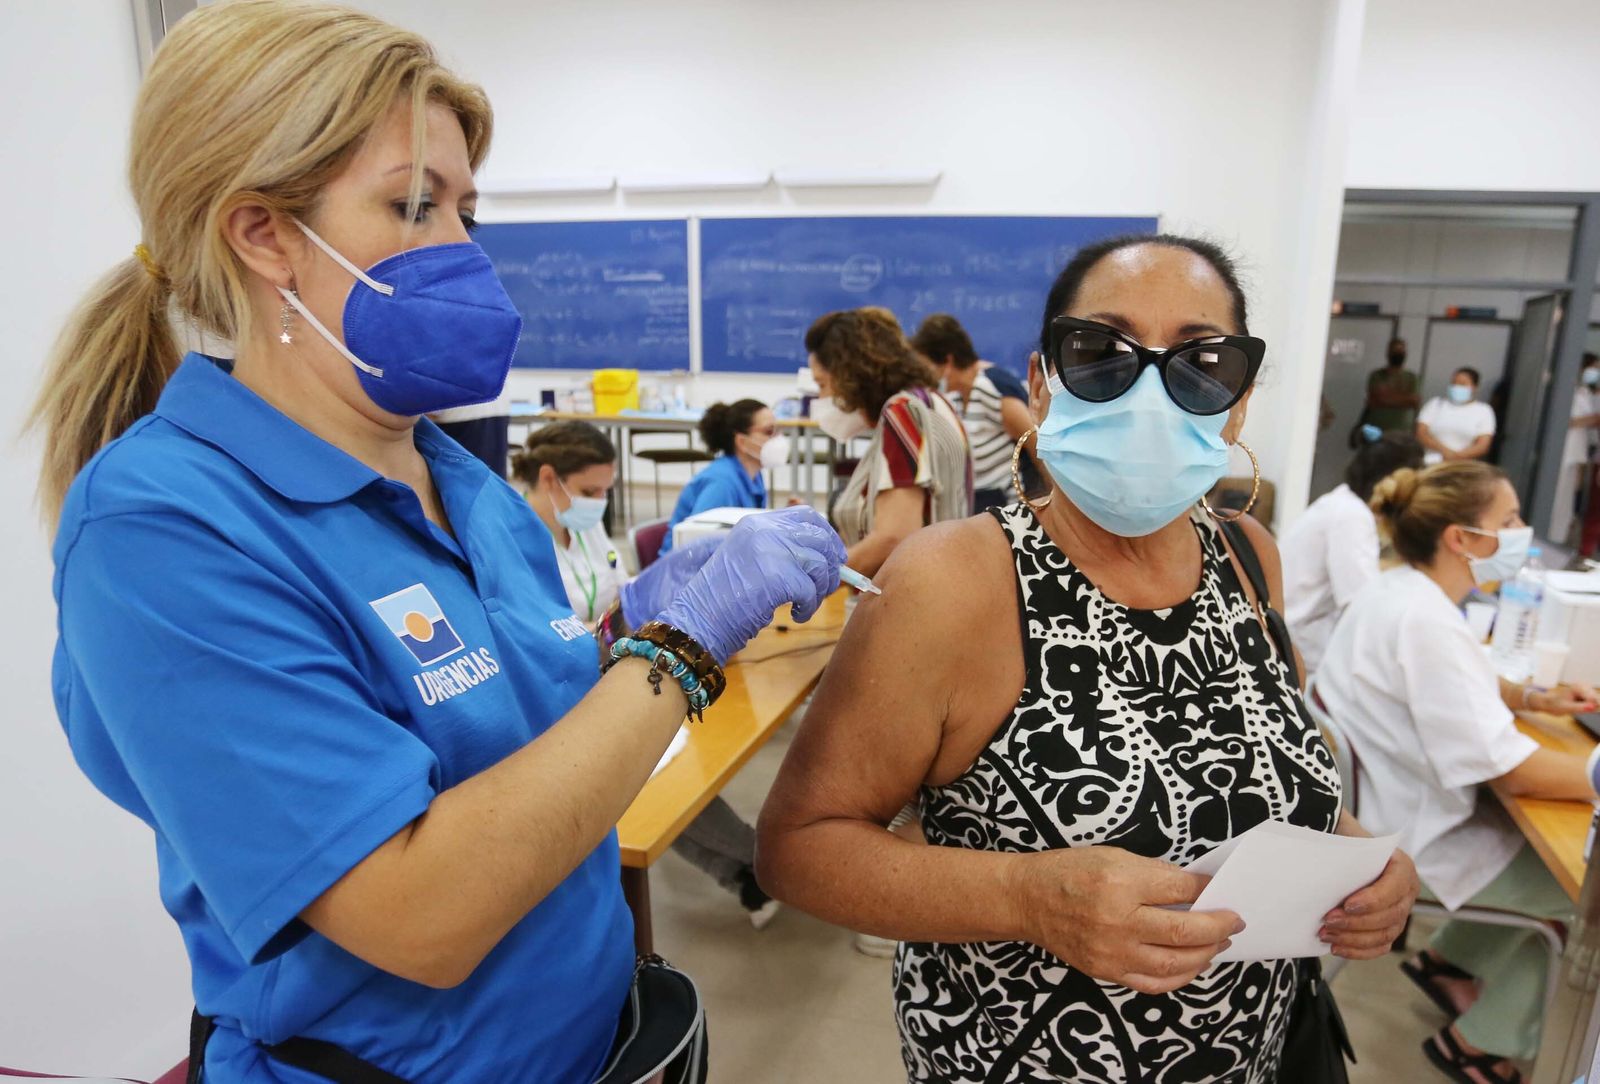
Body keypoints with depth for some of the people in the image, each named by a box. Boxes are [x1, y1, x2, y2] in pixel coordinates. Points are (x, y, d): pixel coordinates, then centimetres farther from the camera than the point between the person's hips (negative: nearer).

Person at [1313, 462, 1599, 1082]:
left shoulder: (1399, 590, 1)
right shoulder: (1425, 623, -29)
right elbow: (1510, 771, -29)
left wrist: (1533, 698, 6)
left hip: (1386, 801, 9)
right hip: (1408, 841, -9)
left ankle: (1447, 960, 32)